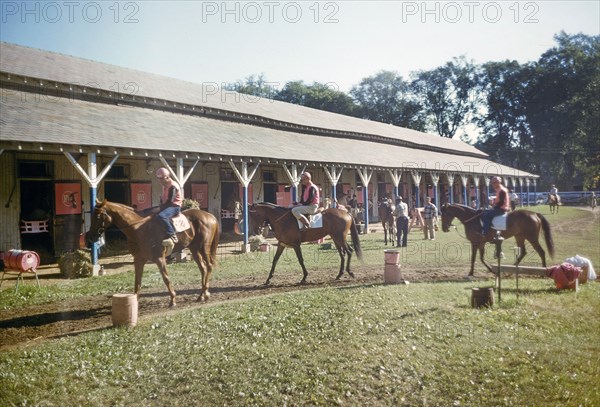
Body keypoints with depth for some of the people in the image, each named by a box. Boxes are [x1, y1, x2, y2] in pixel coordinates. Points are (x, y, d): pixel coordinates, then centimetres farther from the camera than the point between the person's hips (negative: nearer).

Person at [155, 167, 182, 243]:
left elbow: (169, 201, -20)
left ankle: (173, 236, -38)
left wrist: (160, 208, -17)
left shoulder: (172, 186, -16)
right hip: (168, 206, 11)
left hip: (174, 207, -11)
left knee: (162, 216, -36)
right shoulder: (165, 186, 15)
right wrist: (160, 207, 2)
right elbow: (163, 198, 19)